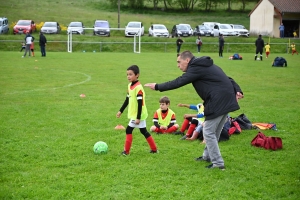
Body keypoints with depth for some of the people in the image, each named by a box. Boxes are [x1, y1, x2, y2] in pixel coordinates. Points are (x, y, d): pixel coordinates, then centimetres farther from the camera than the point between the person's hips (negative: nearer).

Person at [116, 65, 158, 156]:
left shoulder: (138, 87, -21)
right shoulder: (130, 86, 7)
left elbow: (140, 103, -22)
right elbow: (127, 100, 18)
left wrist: (138, 117, -23)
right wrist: (121, 111, 20)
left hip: (138, 115, -9)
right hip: (133, 114, 9)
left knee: (129, 130, -8)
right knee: (143, 131, 14)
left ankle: (126, 151, 1)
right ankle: (154, 149, 21)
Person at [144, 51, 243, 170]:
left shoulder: (196, 68, -8)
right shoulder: (206, 66, 21)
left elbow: (179, 82, -11)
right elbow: (227, 79, 15)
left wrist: (157, 87, -3)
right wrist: (237, 91, 2)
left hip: (218, 102, -10)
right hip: (227, 101, 10)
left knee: (208, 132, -2)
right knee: (213, 131, 21)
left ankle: (218, 163, 0)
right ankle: (208, 156, 35)